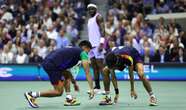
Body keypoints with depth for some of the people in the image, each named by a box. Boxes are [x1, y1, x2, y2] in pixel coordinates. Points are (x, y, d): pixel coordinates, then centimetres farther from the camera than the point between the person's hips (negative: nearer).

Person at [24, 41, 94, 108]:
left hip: (47, 61, 10)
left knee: (67, 76, 25)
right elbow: (87, 73, -2)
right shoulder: (83, 53, 6)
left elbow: (67, 70, 40)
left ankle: (69, 99, 17)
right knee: (59, 92, -2)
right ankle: (32, 95, -4)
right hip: (52, 65, -9)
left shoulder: (73, 51, 30)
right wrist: (91, 89, -4)